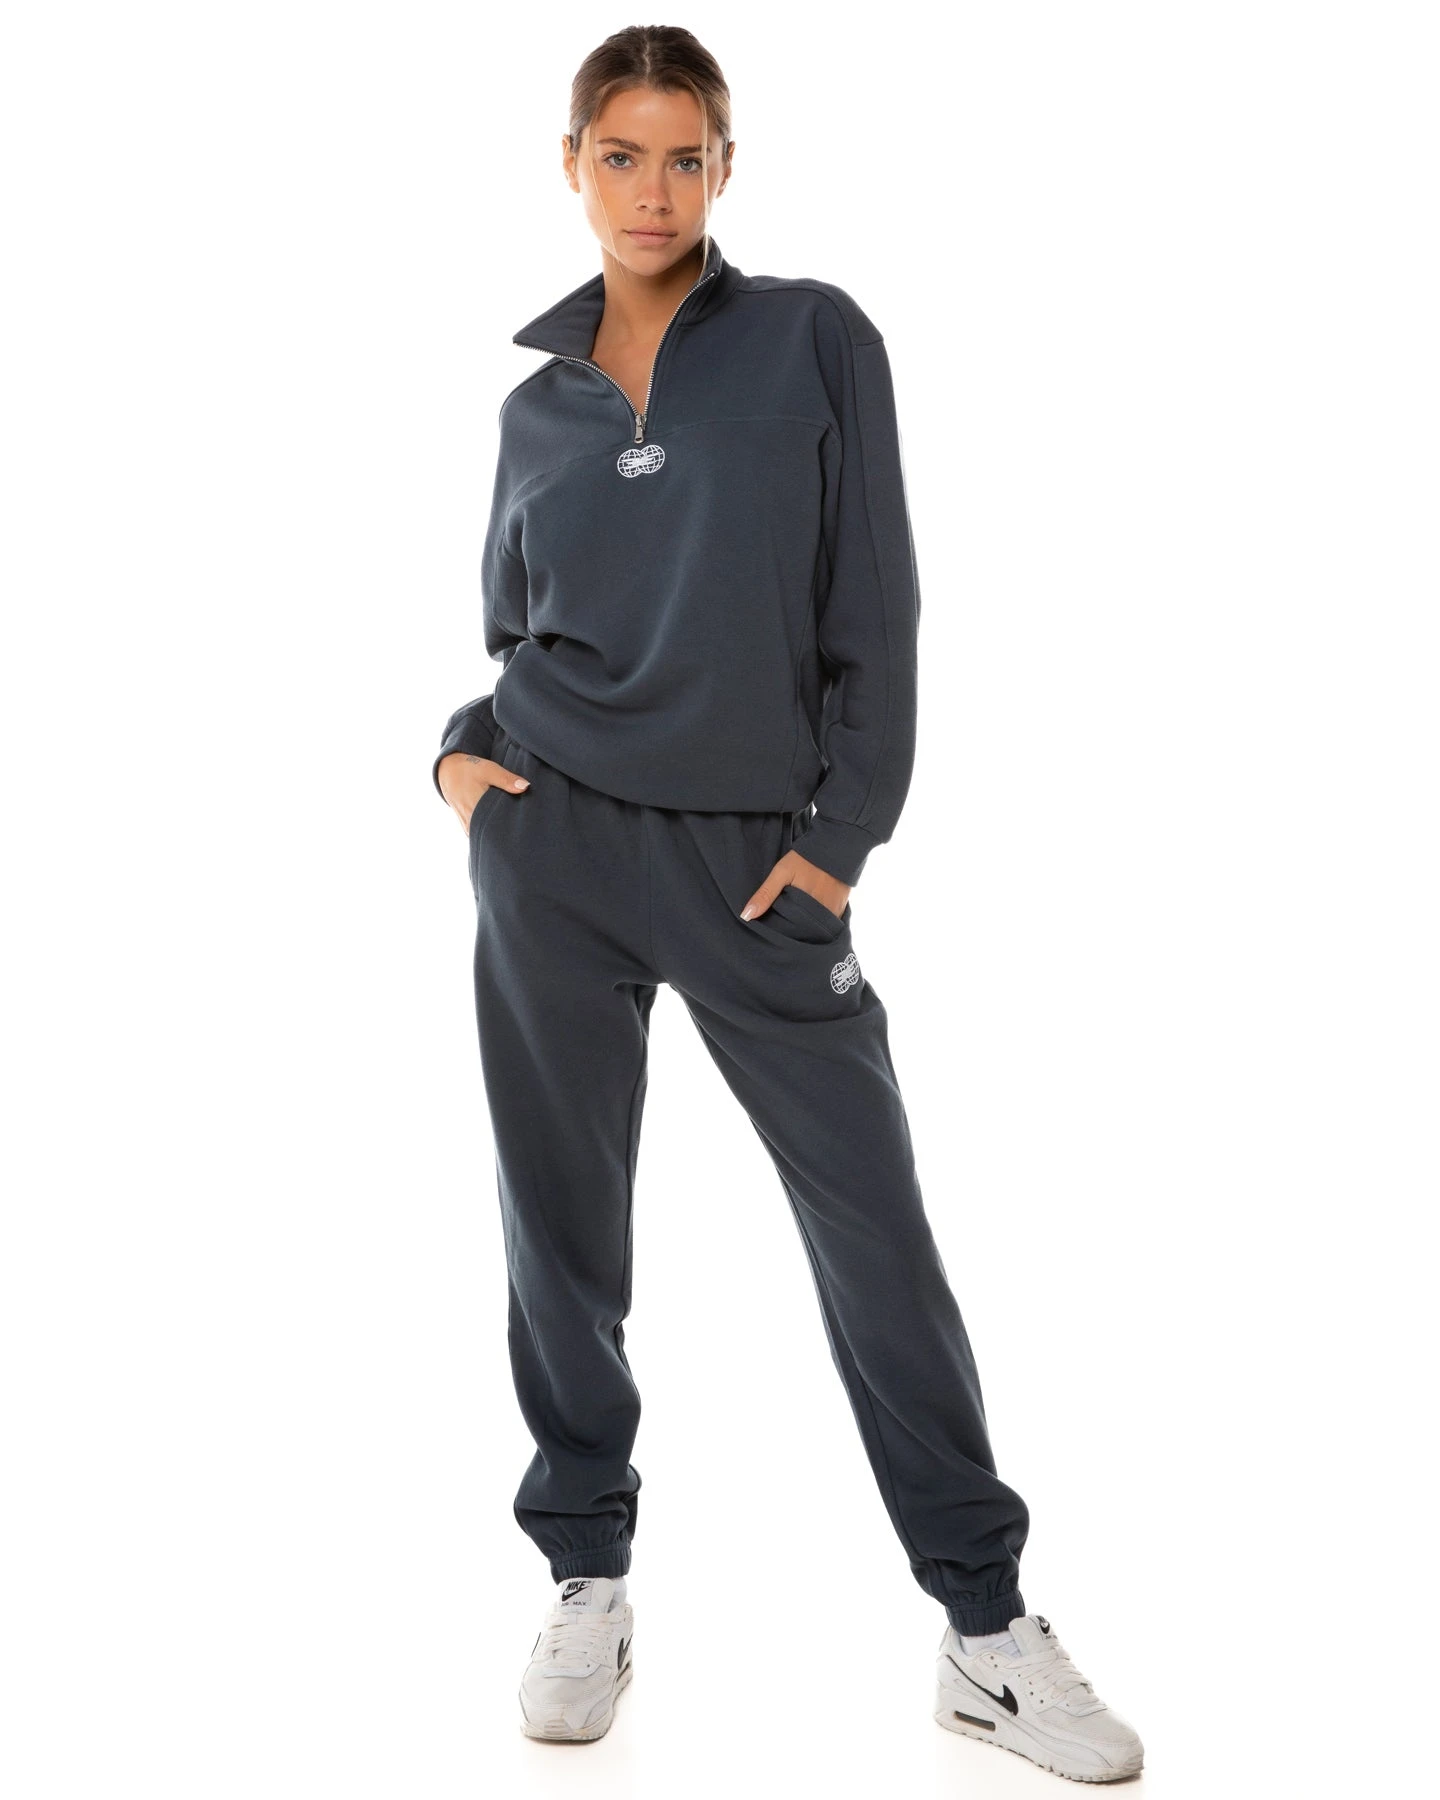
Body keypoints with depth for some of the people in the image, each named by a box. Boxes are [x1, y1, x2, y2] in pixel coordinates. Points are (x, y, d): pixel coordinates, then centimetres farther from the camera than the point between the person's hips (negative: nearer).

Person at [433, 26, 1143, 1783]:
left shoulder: (814, 339, 1)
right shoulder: (541, 399, 10)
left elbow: (873, 606, -3)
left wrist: (839, 836, -7)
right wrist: (461, 750, 1)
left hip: (755, 855, -3)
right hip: (553, 843, 3)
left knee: (874, 1226, -2)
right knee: (562, 1218, 8)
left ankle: (987, 1629, 9)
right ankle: (587, 1583, 25)